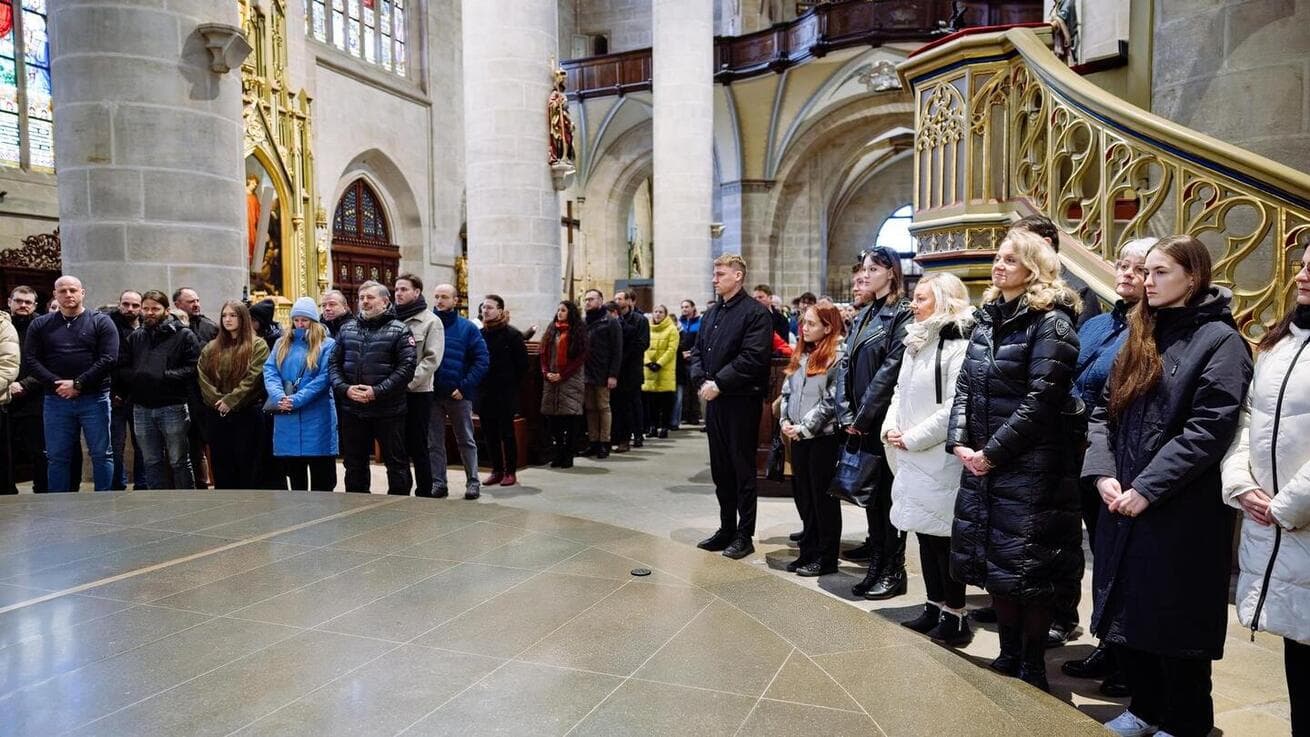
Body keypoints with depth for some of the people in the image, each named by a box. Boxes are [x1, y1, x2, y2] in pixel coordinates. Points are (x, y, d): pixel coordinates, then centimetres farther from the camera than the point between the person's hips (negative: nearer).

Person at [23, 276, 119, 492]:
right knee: (57, 457, 7)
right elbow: (31, 359, 2)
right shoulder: (40, 325, 10)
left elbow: (109, 359, -8)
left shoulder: (101, 322, 1)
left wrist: (78, 384, -13)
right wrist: (56, 384, -12)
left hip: (94, 399, -2)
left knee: (101, 455, 2)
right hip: (56, 401, 3)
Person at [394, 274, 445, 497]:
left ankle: (424, 494, 11)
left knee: (418, 447, 1)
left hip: (417, 393, -4)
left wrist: (408, 382, -17)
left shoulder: (430, 321, -2)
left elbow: (432, 359, -10)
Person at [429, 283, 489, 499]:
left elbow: (482, 360, -5)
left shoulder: (467, 328, -1)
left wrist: (464, 387, -13)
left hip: (459, 394, -2)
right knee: (434, 442, 8)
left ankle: (473, 482, 15)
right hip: (432, 393, 2)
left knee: (466, 441, 7)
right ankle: (438, 483, 17)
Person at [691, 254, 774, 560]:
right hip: (714, 399, 8)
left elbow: (752, 357, -19)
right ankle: (726, 528, 25)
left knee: (743, 469, 2)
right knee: (720, 469, 14)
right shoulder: (712, 313, 15)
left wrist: (719, 384, -18)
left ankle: (744, 535, 11)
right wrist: (702, 380, -2)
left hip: (742, 401, -8)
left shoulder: (755, 313, -10)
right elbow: (697, 351, 16)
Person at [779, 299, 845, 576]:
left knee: (823, 498, 3)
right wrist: (785, 421, 0)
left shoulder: (837, 356, -11)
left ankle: (826, 559, 14)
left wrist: (805, 427, -15)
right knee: (803, 496, 13)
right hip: (798, 437, 7)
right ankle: (809, 552, 25)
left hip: (823, 437, -7)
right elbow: (787, 391, 15)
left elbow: (831, 401, -16)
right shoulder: (801, 356, 13)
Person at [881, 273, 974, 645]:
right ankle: (934, 608, 26)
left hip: (941, 459, -8)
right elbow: (900, 391, 19)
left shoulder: (959, 345, -13)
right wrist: (890, 428, 2)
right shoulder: (915, 342, 15)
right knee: (925, 534, 14)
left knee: (943, 537, -1)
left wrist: (912, 438, -16)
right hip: (911, 458, 8)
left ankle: (955, 617, 11)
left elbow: (955, 408, -20)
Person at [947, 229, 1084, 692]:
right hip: (981, 461, 8)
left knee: (1028, 567, 1)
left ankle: (1033, 669, 18)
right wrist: (959, 443, -3)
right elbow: (965, 385, 10)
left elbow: (1041, 400, -17)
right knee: (994, 563, 14)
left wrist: (993, 452, -16)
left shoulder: (1051, 322, -11)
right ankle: (1008, 657, 30)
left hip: (1030, 466, -7)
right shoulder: (989, 318, 12)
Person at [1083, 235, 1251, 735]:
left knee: (1174, 623, 6)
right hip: (1123, 504, 7)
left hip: (1182, 511, -7)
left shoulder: (1219, 339, -8)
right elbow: (1105, 413, 10)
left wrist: (1147, 488, -19)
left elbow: (1210, 428, -17)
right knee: (1125, 614, 15)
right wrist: (1103, 473, -5)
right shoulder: (1141, 336, 13)